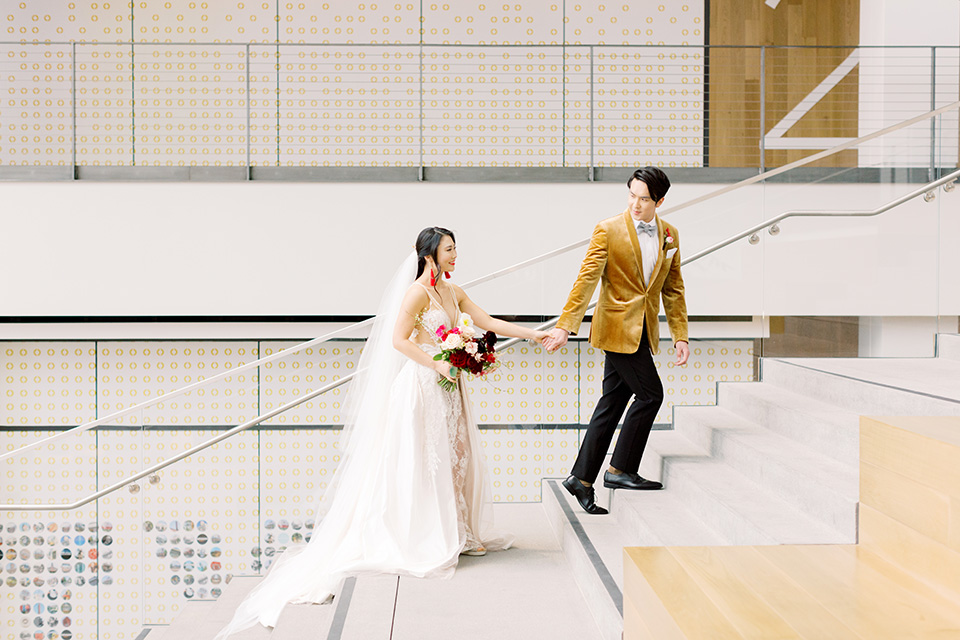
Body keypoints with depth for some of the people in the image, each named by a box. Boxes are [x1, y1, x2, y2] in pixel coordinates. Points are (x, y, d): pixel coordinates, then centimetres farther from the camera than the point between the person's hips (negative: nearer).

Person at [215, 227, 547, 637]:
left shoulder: (453, 292, 12)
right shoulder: (417, 292, -11)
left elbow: (490, 323, 13)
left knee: (456, 455, 10)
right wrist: (436, 365, -20)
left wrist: (535, 335, 8)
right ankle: (426, 541, 6)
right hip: (422, 387, -8)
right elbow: (399, 340, -16)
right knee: (424, 461, -2)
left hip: (448, 387, 8)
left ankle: (459, 534, 21)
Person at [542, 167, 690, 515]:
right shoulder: (608, 230, -8)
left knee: (611, 404, 7)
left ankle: (581, 478, 14)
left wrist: (680, 335, 9)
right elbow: (586, 280, -13)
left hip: (644, 330, 6)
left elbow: (673, 288, 13)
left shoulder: (669, 234, 9)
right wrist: (565, 326, -21)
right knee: (650, 394, -7)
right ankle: (620, 470, 8)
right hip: (618, 327, -6)